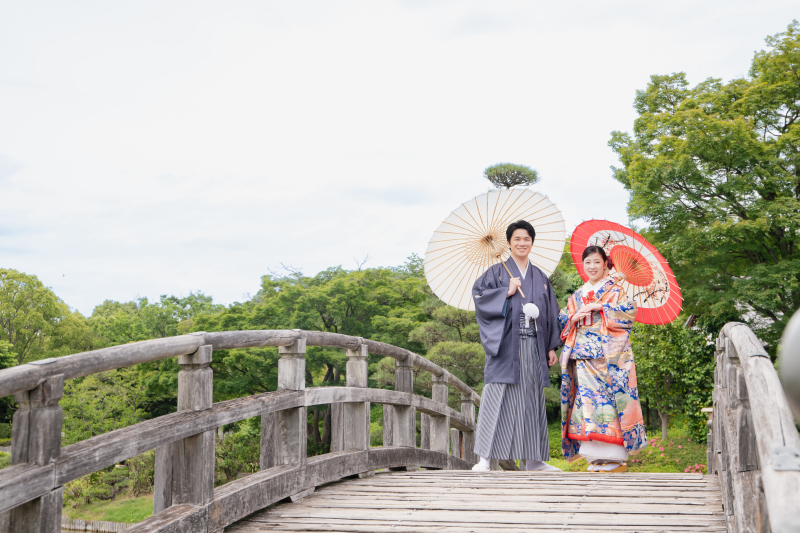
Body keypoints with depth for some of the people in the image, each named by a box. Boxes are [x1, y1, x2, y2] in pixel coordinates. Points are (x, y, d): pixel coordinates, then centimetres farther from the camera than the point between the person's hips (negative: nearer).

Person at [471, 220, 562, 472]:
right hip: (506, 345, -4)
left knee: (531, 399, 6)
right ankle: (485, 457, -9)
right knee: (498, 397, -10)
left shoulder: (540, 278, 18)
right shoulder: (497, 272, 6)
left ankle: (532, 458, 13)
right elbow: (478, 295, -6)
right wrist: (507, 292, -13)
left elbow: (551, 313, 17)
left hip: (533, 347, 4)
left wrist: (552, 347, 10)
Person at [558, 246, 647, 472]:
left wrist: (601, 307, -11)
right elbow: (562, 321, 18)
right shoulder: (577, 296, 21)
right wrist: (574, 318, -3)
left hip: (609, 355, -5)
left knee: (610, 399, -11)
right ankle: (596, 458, 1)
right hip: (583, 356, 5)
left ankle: (616, 457, -8)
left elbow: (629, 312, -7)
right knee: (588, 400, -2)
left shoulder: (614, 290, 7)